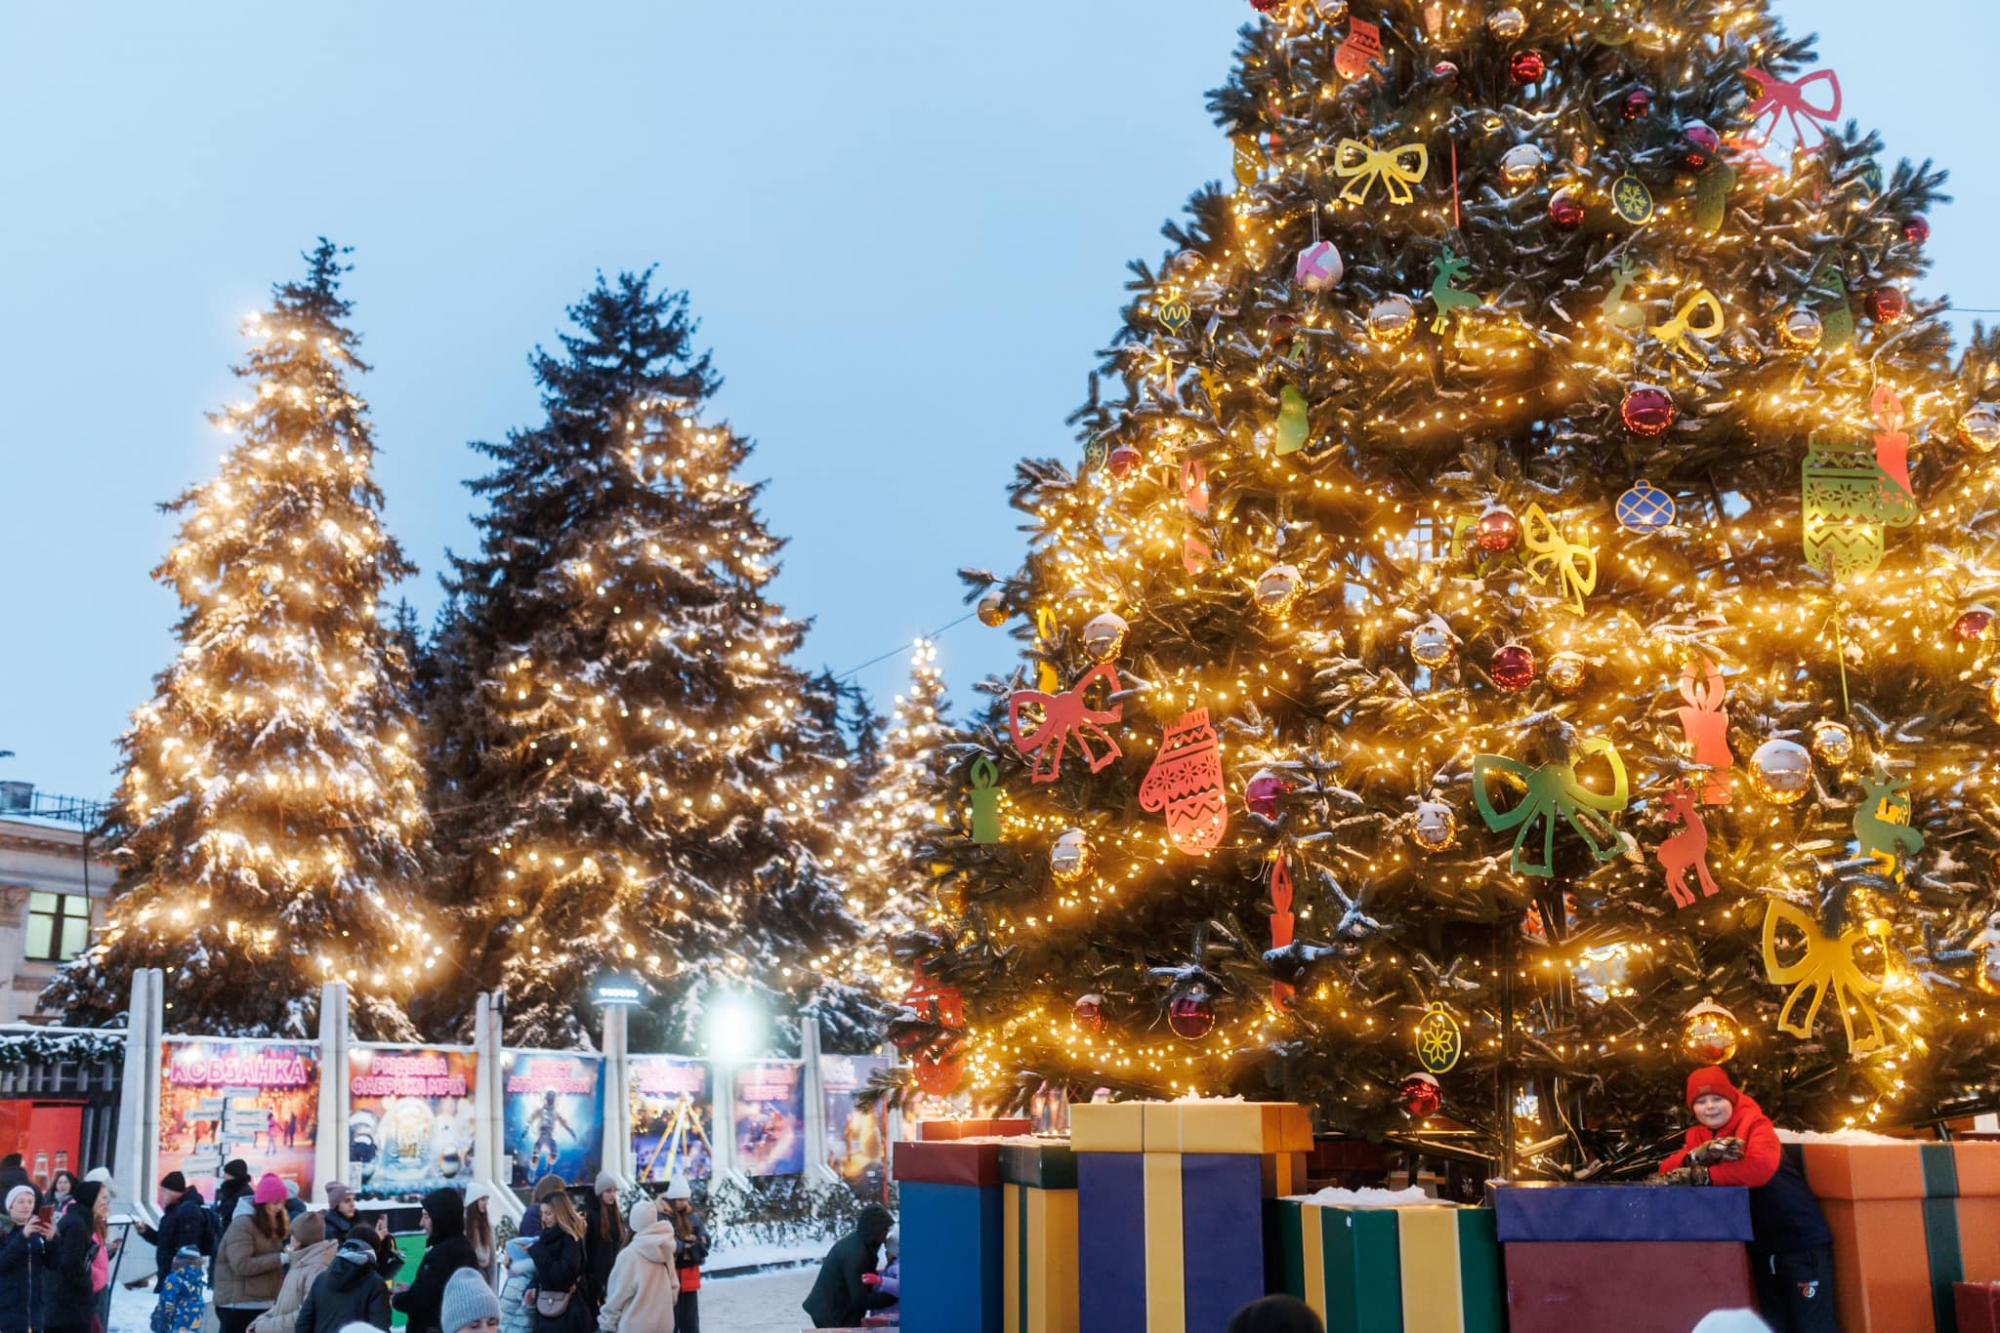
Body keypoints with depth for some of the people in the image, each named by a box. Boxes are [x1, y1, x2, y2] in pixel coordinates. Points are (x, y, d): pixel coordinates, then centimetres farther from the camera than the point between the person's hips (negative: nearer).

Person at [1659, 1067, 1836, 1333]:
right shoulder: (1698, 1136, 5)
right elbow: (1667, 1169, -7)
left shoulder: (1754, 1123, -15)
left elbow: (1761, 1166, -34)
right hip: (1763, 1244, 7)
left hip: (1800, 1238, -7)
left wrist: (1704, 1175, -30)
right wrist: (1700, 1155, -27)